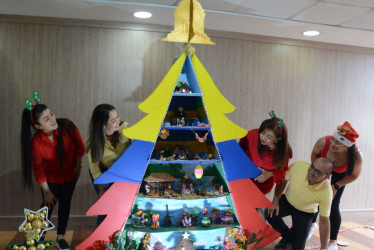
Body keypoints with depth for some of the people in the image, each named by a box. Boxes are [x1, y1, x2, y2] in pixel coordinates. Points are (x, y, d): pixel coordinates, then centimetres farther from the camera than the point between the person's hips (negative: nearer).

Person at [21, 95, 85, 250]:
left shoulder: (67, 126, -29)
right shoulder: (36, 143, -30)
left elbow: (79, 147, -11)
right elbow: (38, 169, -16)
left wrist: (78, 166, 0)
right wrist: (46, 191, -6)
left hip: (70, 174, 2)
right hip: (51, 178, -2)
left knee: (65, 204, 15)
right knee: (48, 205, 13)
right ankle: (40, 237, 40)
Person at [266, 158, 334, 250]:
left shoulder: (326, 192, -33)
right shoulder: (298, 166, -31)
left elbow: (324, 221, -23)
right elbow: (283, 180, -10)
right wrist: (276, 200, -13)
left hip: (305, 212, -1)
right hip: (287, 200, 2)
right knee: (270, 214, -25)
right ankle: (287, 236, 6)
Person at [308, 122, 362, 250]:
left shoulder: (356, 156, -40)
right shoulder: (323, 142, -40)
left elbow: (354, 175, -18)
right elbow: (314, 154, -15)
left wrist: (336, 186, -19)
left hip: (340, 174, -1)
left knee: (333, 205, -3)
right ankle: (312, 224, 36)